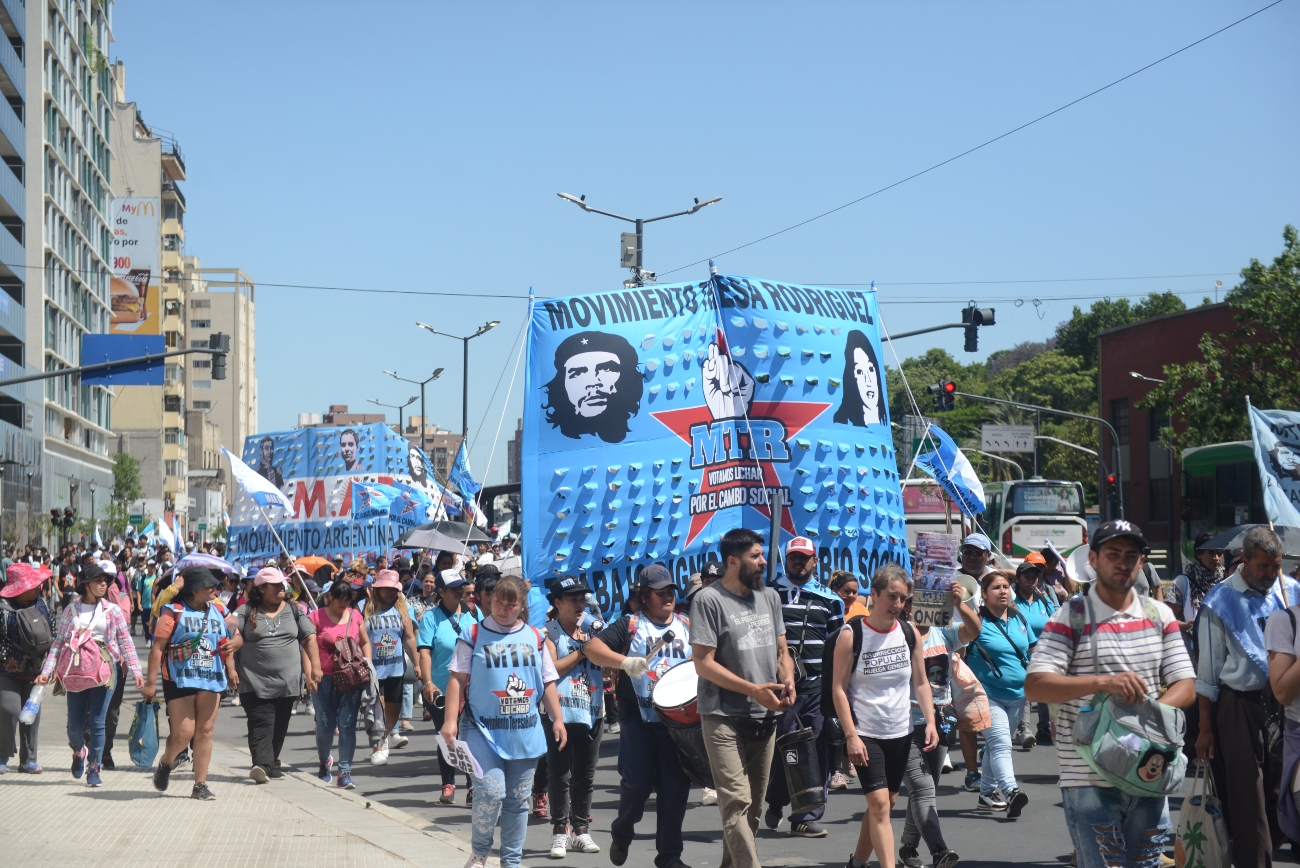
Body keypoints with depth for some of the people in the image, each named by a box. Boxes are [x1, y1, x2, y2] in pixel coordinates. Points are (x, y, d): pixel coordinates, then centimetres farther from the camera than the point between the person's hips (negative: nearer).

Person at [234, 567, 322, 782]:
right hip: (256, 682, -3)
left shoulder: (294, 610, 9)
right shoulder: (246, 611, 1)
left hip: (287, 682, 4)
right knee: (261, 724, -15)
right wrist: (231, 668, -19)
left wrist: (315, 666, 1)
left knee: (279, 726, 9)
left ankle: (272, 764, 21)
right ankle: (261, 765, -26)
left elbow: (309, 638, 10)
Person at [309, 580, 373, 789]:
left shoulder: (355, 616, 9)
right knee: (325, 726, 4)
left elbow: (365, 643, 17)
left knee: (348, 725, -3)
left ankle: (345, 772, -1)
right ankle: (324, 761, 32)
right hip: (325, 679, -2)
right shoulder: (316, 617, 0)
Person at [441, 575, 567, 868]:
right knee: (491, 792, -17)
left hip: (525, 733, 4)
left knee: (518, 799, 7)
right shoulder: (474, 635, 0)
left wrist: (557, 719, 8)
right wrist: (450, 718, -9)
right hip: (484, 731, -4)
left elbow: (548, 682, 13)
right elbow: (458, 679, -2)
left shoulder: (534, 638, 9)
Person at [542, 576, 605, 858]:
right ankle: (560, 832, 5)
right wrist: (582, 651, -11)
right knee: (559, 774, -2)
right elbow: (550, 669, -14)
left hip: (590, 712, 5)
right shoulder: (549, 633, -3)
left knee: (585, 775, 9)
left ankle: (580, 830, 18)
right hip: (560, 713, -5)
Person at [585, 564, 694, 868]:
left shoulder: (687, 627, 15)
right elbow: (592, 647, -7)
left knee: (675, 786, 0)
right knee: (637, 781, -6)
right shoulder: (630, 625, 4)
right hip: (638, 719, -3)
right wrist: (624, 662, -22)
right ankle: (622, 834, 22)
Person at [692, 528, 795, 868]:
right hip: (725, 718, -7)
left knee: (753, 805, 12)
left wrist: (788, 678, -3)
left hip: (765, 717, 7)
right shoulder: (709, 600, -9)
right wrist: (753, 689, -19)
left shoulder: (769, 596, 11)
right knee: (737, 802, -14)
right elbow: (703, 662, -13)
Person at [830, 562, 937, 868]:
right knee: (879, 803, -13)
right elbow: (839, 689, -10)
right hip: (865, 734, -5)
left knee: (885, 803, 12)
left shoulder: (909, 633, 3)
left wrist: (930, 722, -2)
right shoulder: (851, 635, -10)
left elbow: (921, 683, 10)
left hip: (900, 733, 5)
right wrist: (851, 736, -16)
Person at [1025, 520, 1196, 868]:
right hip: (1089, 780, -4)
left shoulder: (1160, 615, 12)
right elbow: (1034, 686, -13)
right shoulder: (1070, 617, -3)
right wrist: (1102, 682, -27)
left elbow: (1185, 686, 9)